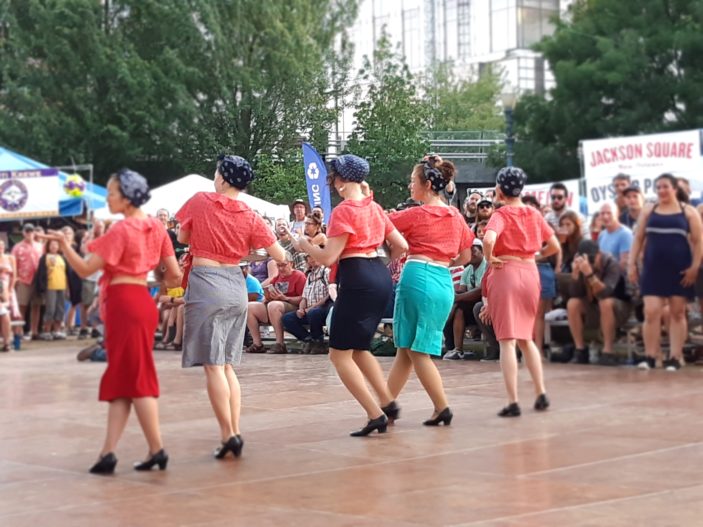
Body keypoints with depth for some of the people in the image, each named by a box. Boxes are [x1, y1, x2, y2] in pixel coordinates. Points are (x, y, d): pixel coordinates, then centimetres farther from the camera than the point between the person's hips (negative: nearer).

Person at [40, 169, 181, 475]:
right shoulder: (156, 228, 8)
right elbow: (175, 276, 7)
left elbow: (86, 270, -15)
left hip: (124, 305, -8)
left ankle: (157, 450, 0)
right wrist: (163, 284, 27)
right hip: (142, 301, 8)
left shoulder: (121, 231, -13)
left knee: (136, 379, -3)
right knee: (119, 379, 8)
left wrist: (63, 244, -19)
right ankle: (108, 452, 6)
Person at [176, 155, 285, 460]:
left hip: (205, 283, -4)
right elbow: (280, 257, 2)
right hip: (236, 286, 4)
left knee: (212, 365, -4)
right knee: (227, 365, 12)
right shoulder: (251, 218, 0)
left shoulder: (199, 202, -4)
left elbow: (182, 238, 11)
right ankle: (235, 433, 8)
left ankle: (228, 434, -12)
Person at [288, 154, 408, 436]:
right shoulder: (375, 208, 14)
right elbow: (401, 246, 16)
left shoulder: (343, 211, -10)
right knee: (358, 348, 21)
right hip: (381, 276, 9)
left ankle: (375, 415, -9)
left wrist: (304, 245, 4)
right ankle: (388, 402, 13)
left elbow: (328, 257, -14)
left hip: (357, 279, -9)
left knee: (339, 354, -1)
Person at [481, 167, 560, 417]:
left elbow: (489, 239, -27)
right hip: (530, 273, 5)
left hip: (505, 272, -5)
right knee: (526, 338, 19)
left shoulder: (501, 214, -7)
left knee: (507, 340, -2)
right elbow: (554, 246, 12)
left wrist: (489, 258, -10)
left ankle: (513, 402, -5)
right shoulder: (534, 214, 8)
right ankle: (541, 394, 13)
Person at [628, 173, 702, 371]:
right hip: (654, 268, 2)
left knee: (677, 313, 3)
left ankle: (675, 357, 6)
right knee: (651, 312, -7)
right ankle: (651, 356, -2)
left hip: (680, 269, -2)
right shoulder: (649, 211, 11)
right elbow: (639, 238, 13)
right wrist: (632, 263, 4)